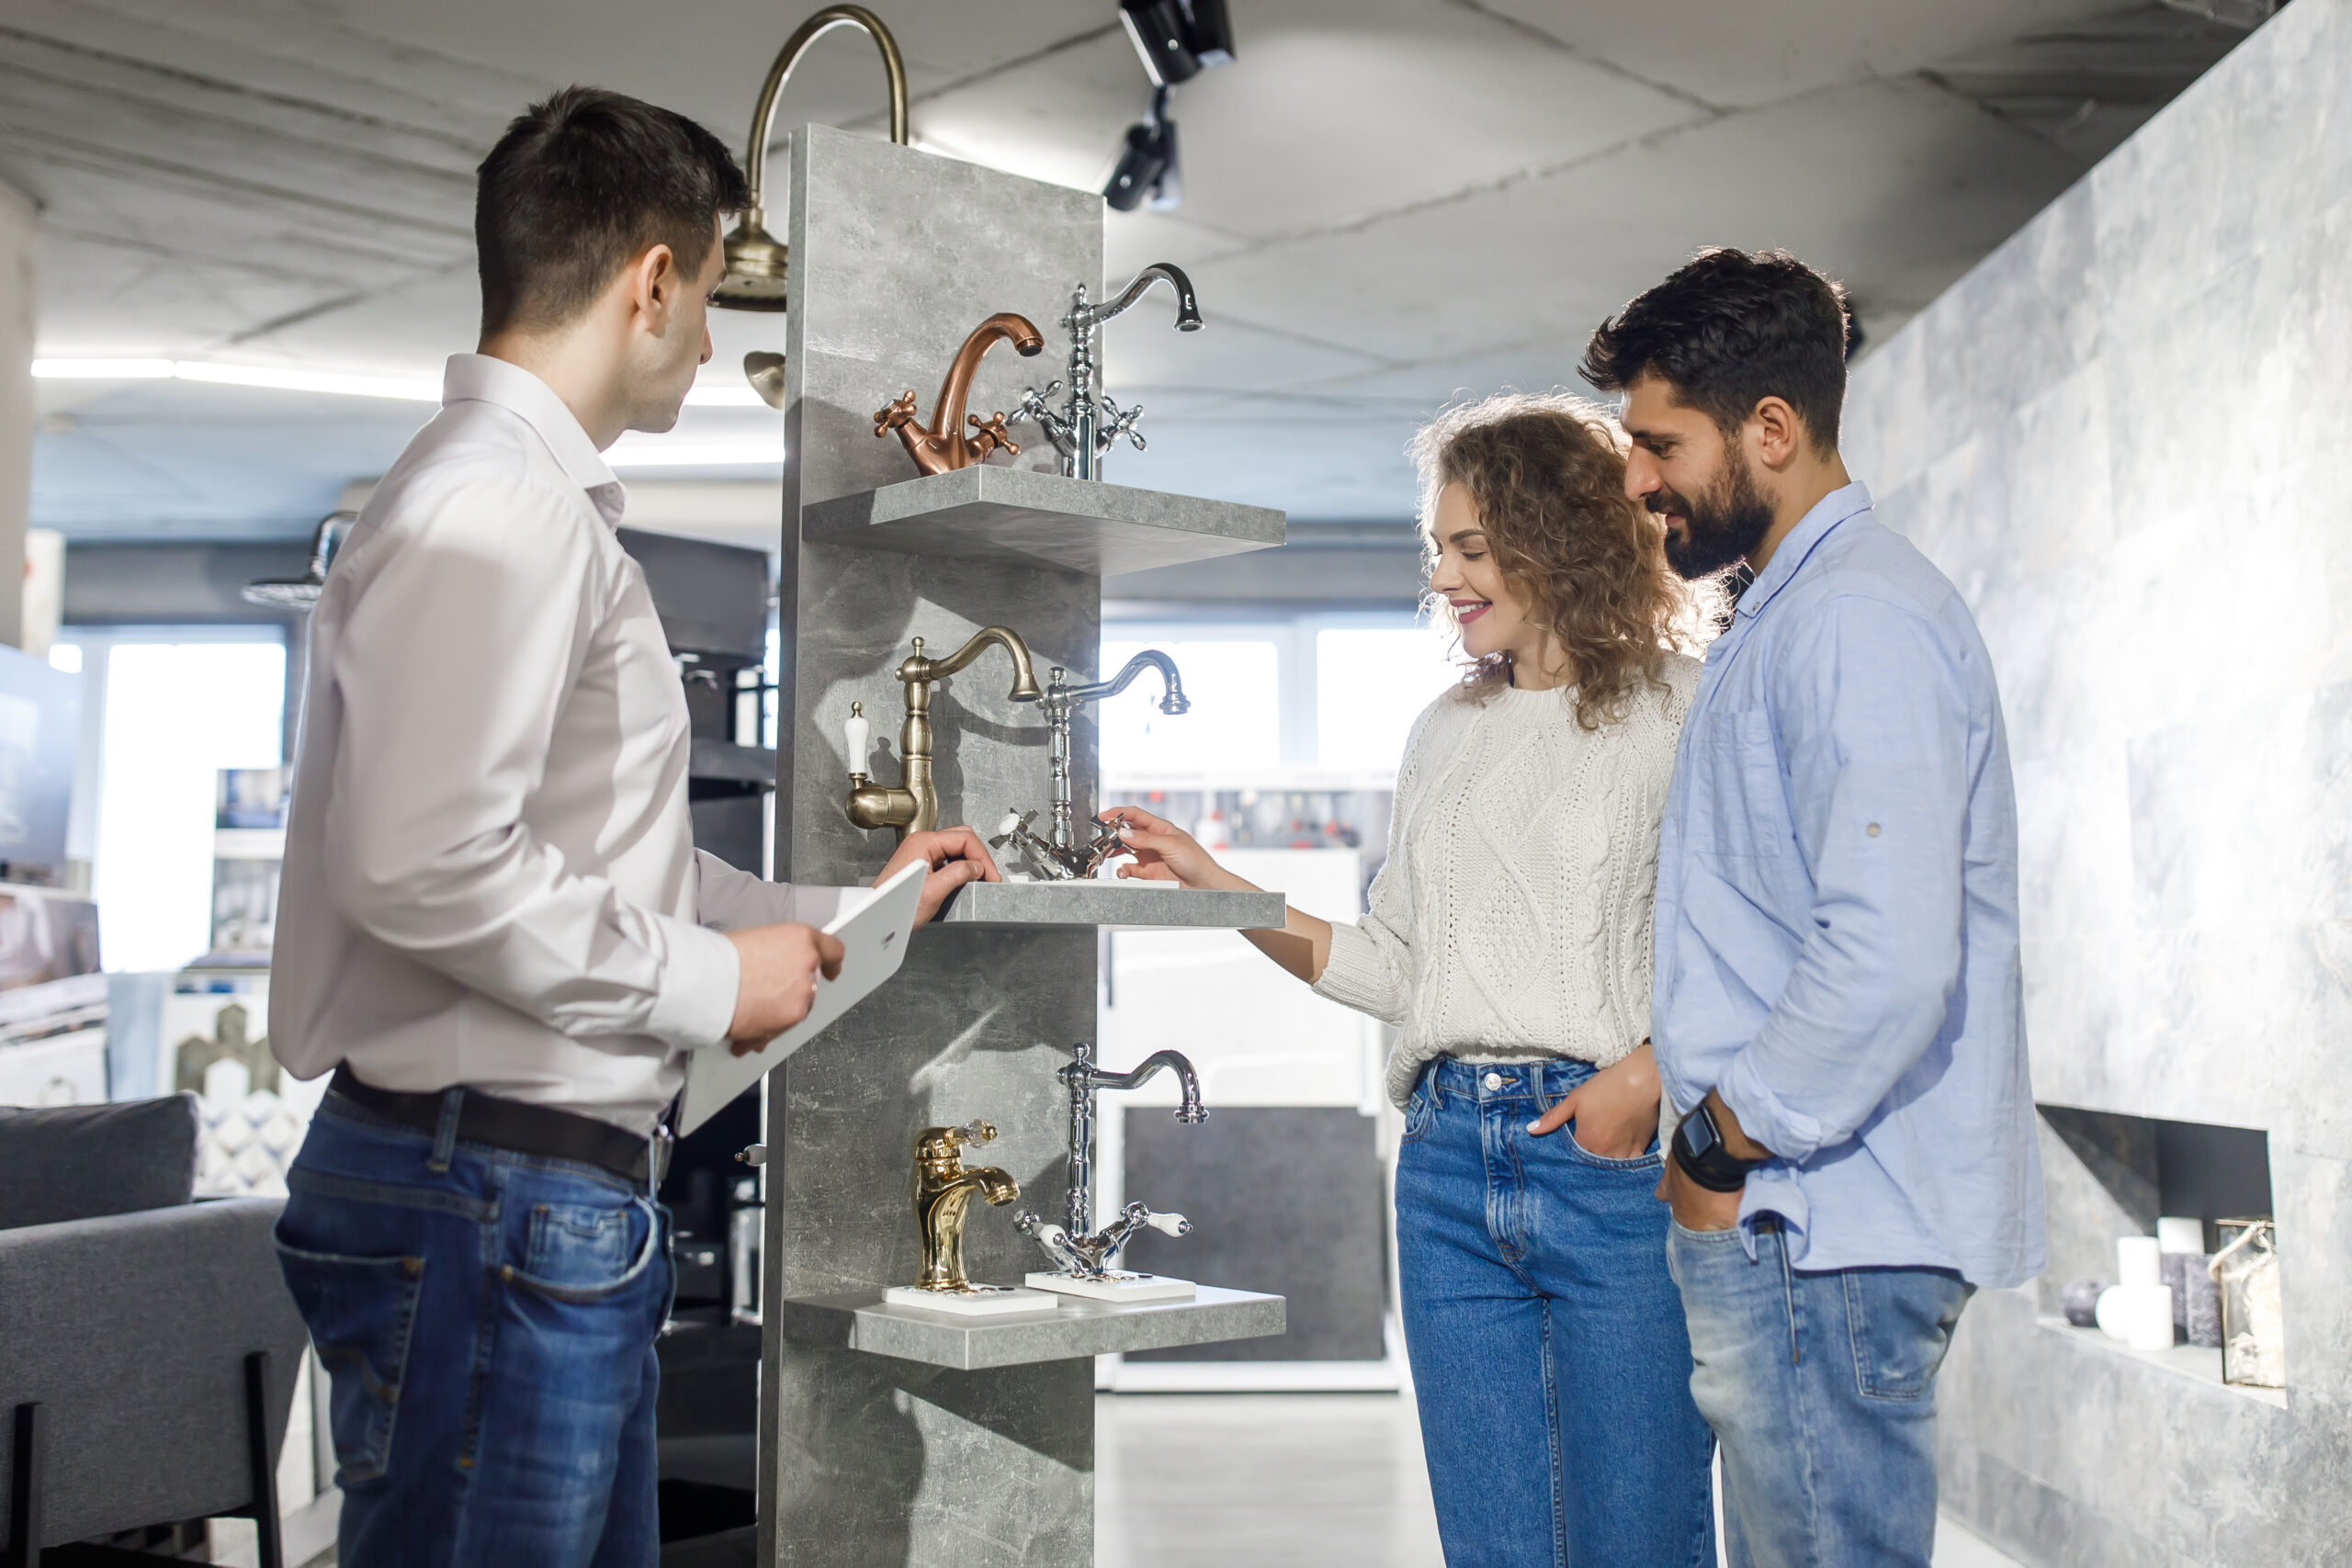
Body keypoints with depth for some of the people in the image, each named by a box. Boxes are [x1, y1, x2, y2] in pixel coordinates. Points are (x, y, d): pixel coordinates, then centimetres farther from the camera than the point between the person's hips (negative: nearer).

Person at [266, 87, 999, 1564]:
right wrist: (707, 983, -15)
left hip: (572, 1194, 11)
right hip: (492, 1196, -11)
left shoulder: (550, 506, 19)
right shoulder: (497, 502, -15)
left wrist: (838, 914, 26)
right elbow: (421, 863, -26)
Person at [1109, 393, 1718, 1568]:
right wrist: (1219, 890, 10)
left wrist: (1649, 1073, -19)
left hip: (1617, 1161, -5)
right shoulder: (1445, 733, 17)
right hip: (1450, 1165, 6)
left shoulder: (1681, 712, -2)